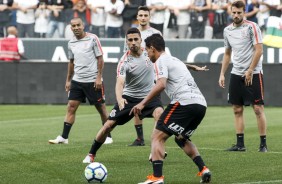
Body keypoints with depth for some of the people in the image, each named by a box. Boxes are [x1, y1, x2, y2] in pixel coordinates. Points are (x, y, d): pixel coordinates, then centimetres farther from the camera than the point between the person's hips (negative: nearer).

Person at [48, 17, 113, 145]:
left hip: (93, 81, -5)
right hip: (77, 81, 5)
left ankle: (108, 136, 13)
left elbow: (100, 58, -7)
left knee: (101, 108, 3)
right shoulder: (71, 43, 9)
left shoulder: (93, 39, -7)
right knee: (71, 107, -2)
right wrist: (68, 80, 19)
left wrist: (99, 77, -13)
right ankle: (64, 137, -1)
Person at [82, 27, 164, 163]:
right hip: (129, 97, -2)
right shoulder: (124, 61, -22)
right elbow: (120, 82, -36)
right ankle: (91, 155, 14)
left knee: (159, 114, -29)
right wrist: (119, 99, -55)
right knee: (108, 125, -5)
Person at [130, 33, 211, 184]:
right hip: (201, 104, 9)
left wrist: (143, 103, -15)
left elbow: (161, 85, -15)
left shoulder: (161, 61, 1)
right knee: (182, 139, 28)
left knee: (158, 136, -4)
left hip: (184, 102, -9)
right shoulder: (175, 60, 29)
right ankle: (203, 170, 12)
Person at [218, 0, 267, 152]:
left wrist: (250, 71, -15)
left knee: (258, 108, -6)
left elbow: (259, 50, -11)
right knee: (237, 110, 4)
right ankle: (240, 144, 8)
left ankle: (263, 144, -3)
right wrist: (222, 74, 13)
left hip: (253, 73, -6)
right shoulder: (228, 30, 11)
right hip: (236, 74, 6)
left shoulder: (252, 27, -7)